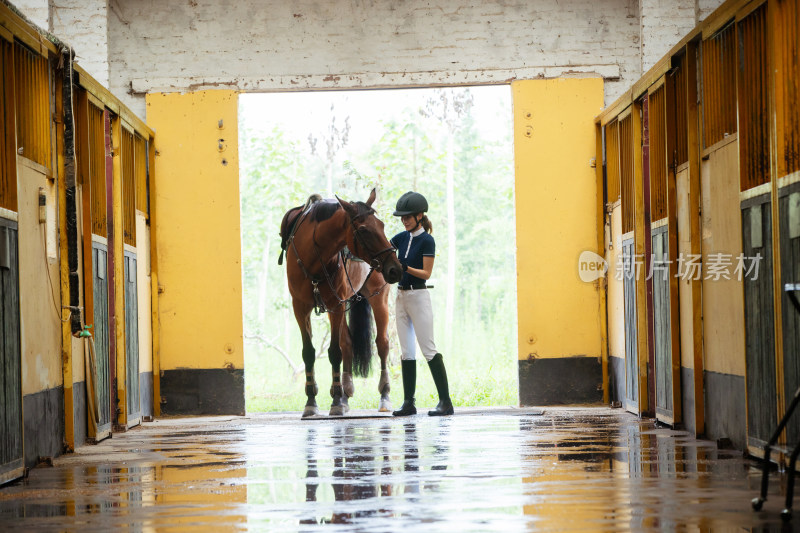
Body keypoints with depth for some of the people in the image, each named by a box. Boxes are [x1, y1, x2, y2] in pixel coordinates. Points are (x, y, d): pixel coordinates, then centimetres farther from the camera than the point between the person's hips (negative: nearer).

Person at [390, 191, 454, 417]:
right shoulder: (402, 238, 10)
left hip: (418, 296, -7)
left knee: (429, 349, -9)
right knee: (406, 351, 6)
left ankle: (446, 401, -8)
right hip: (401, 296, 7)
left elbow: (426, 273, -13)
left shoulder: (427, 241, -9)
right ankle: (408, 402, 7)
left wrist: (406, 268, -26)